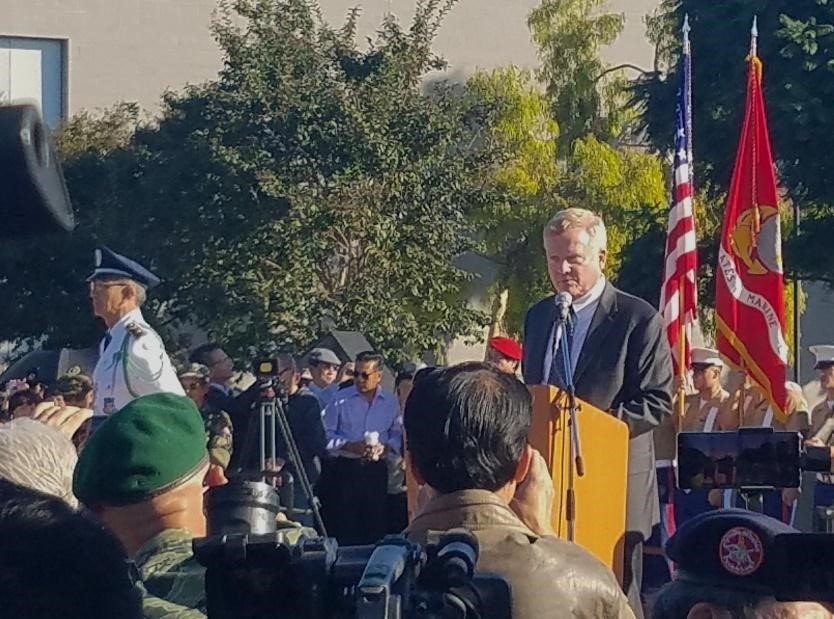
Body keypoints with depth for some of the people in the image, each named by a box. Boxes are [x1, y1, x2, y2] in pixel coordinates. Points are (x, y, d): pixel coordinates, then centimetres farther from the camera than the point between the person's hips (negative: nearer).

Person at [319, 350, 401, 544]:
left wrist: (385, 448, -11)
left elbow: (397, 437, 10)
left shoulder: (391, 403, 11)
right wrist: (350, 446, -15)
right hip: (343, 470, -2)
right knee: (343, 529, -6)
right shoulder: (341, 399, 4)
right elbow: (326, 434, 0)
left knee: (375, 527, 3)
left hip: (375, 471, 2)